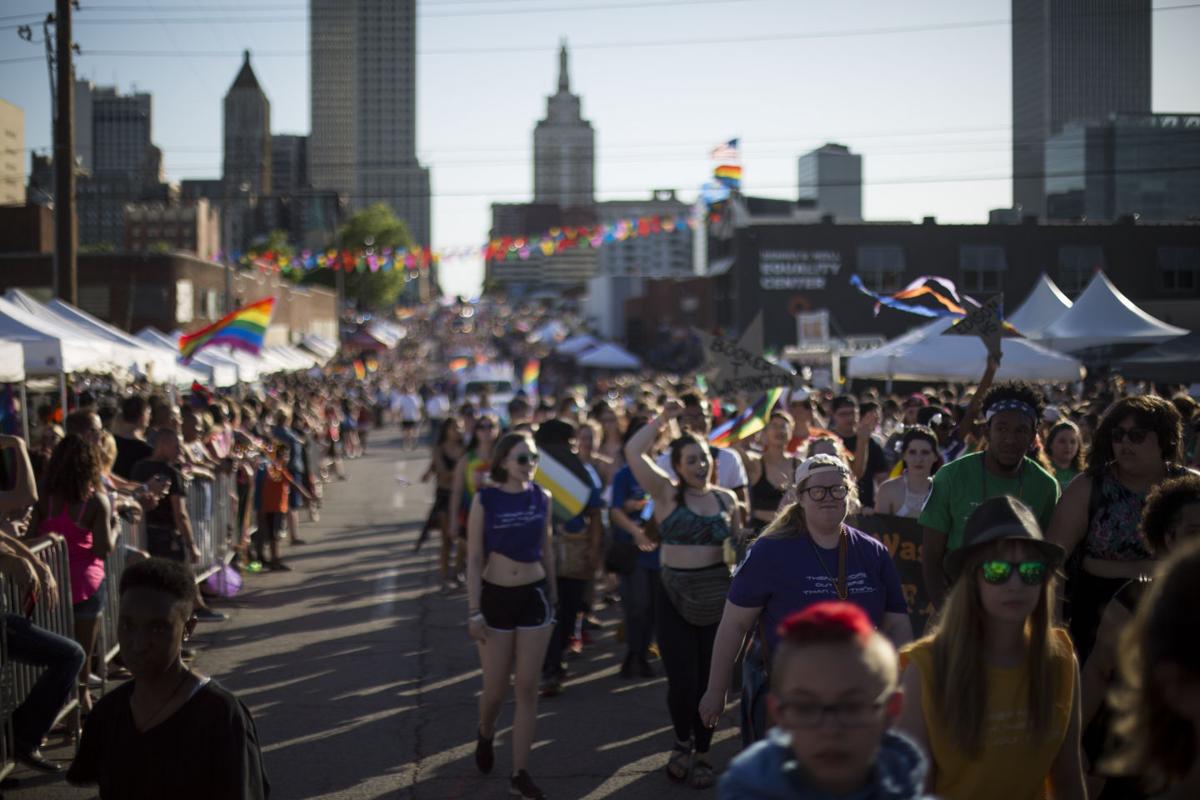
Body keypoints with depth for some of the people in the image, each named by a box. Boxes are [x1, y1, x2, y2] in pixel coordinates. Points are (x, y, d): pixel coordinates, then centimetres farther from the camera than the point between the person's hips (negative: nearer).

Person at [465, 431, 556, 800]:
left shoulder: (542, 498, -1)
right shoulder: (484, 500, -11)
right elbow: (474, 559, -8)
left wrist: (552, 593, 17)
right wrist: (474, 612, -11)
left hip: (535, 595, 2)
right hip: (496, 596, -2)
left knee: (527, 688, 2)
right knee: (495, 689, 6)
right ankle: (485, 735, 41)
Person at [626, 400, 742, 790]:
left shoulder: (726, 499, 6)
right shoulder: (667, 493, -2)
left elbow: (740, 544, 16)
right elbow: (633, 451, -13)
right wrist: (662, 419, -10)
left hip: (716, 596, 2)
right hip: (675, 596, -2)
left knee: (710, 681, 7)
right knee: (682, 682, -4)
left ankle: (701, 753, 22)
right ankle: (683, 742, 23)